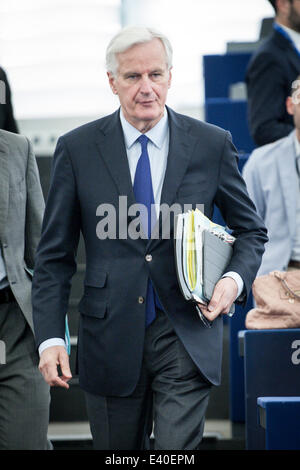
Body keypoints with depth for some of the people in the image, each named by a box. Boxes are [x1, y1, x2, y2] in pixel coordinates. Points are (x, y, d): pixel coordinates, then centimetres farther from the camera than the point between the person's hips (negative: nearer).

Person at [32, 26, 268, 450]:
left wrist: (235, 279, -8)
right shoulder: (77, 149, 1)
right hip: (110, 336, 1)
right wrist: (51, 337, -6)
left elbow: (251, 230, 13)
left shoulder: (211, 145, 2)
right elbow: (54, 256, 3)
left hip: (187, 337, -1)